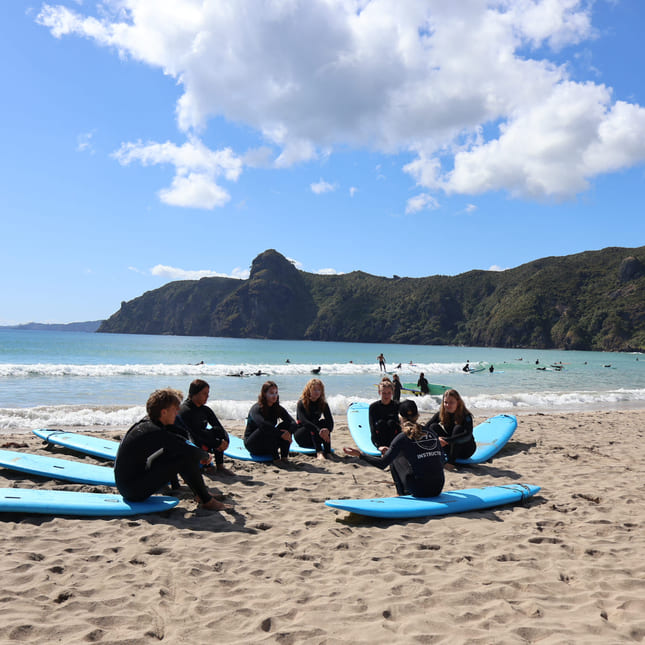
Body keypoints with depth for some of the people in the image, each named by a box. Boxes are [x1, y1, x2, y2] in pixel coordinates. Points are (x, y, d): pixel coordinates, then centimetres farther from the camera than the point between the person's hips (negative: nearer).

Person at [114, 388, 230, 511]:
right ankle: (207, 501, -3)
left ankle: (202, 494, 18)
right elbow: (191, 452, -24)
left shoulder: (146, 423, 5)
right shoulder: (155, 433, -24)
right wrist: (206, 456, -3)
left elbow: (178, 440, 20)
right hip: (135, 492, -10)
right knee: (187, 458, -18)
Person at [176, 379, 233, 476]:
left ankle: (220, 466, -14)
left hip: (203, 445, 7)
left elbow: (220, 428, -2)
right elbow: (196, 433, -25)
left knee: (217, 430, -17)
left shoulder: (205, 410, 4)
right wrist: (217, 444, -26)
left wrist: (225, 440, -23)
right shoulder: (185, 410, -18)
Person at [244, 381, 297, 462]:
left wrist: (289, 433, -34)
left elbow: (293, 423, -13)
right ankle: (275, 457, -28)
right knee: (267, 430, -34)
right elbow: (263, 425, -39)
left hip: (268, 446, 5)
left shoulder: (278, 408, -2)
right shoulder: (256, 408, -18)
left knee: (286, 425, -16)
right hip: (252, 445, -5)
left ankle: (284, 456, -20)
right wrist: (281, 434, -41)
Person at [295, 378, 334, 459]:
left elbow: (330, 421, -14)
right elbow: (303, 421, -29)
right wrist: (319, 431, -44)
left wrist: (328, 430, -38)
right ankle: (319, 453, -50)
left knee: (325, 422, -23)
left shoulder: (323, 404, -1)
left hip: (315, 438, 4)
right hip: (301, 436, -4)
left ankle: (327, 453, -36)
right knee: (314, 423, -30)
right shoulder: (302, 403, -13)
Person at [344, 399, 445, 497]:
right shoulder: (432, 433, 7)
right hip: (438, 488, 4)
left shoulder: (403, 438, -6)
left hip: (420, 491, -4)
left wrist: (360, 454, 4)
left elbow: (383, 464, -6)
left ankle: (401, 494, 26)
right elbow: (442, 460, 15)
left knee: (395, 459, 18)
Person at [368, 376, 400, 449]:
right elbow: (372, 429, -16)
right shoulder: (373, 407, -8)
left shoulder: (397, 406, -6)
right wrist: (379, 446, -30)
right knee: (380, 422, -27)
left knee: (391, 422, -27)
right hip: (379, 439, 0)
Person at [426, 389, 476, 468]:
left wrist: (445, 440, -45)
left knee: (458, 428, -32)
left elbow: (468, 436, -38)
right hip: (451, 448, 4)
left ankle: (451, 462, -31)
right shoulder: (441, 414, -9)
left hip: (466, 450, -4)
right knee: (434, 426, -15)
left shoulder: (466, 416, -22)